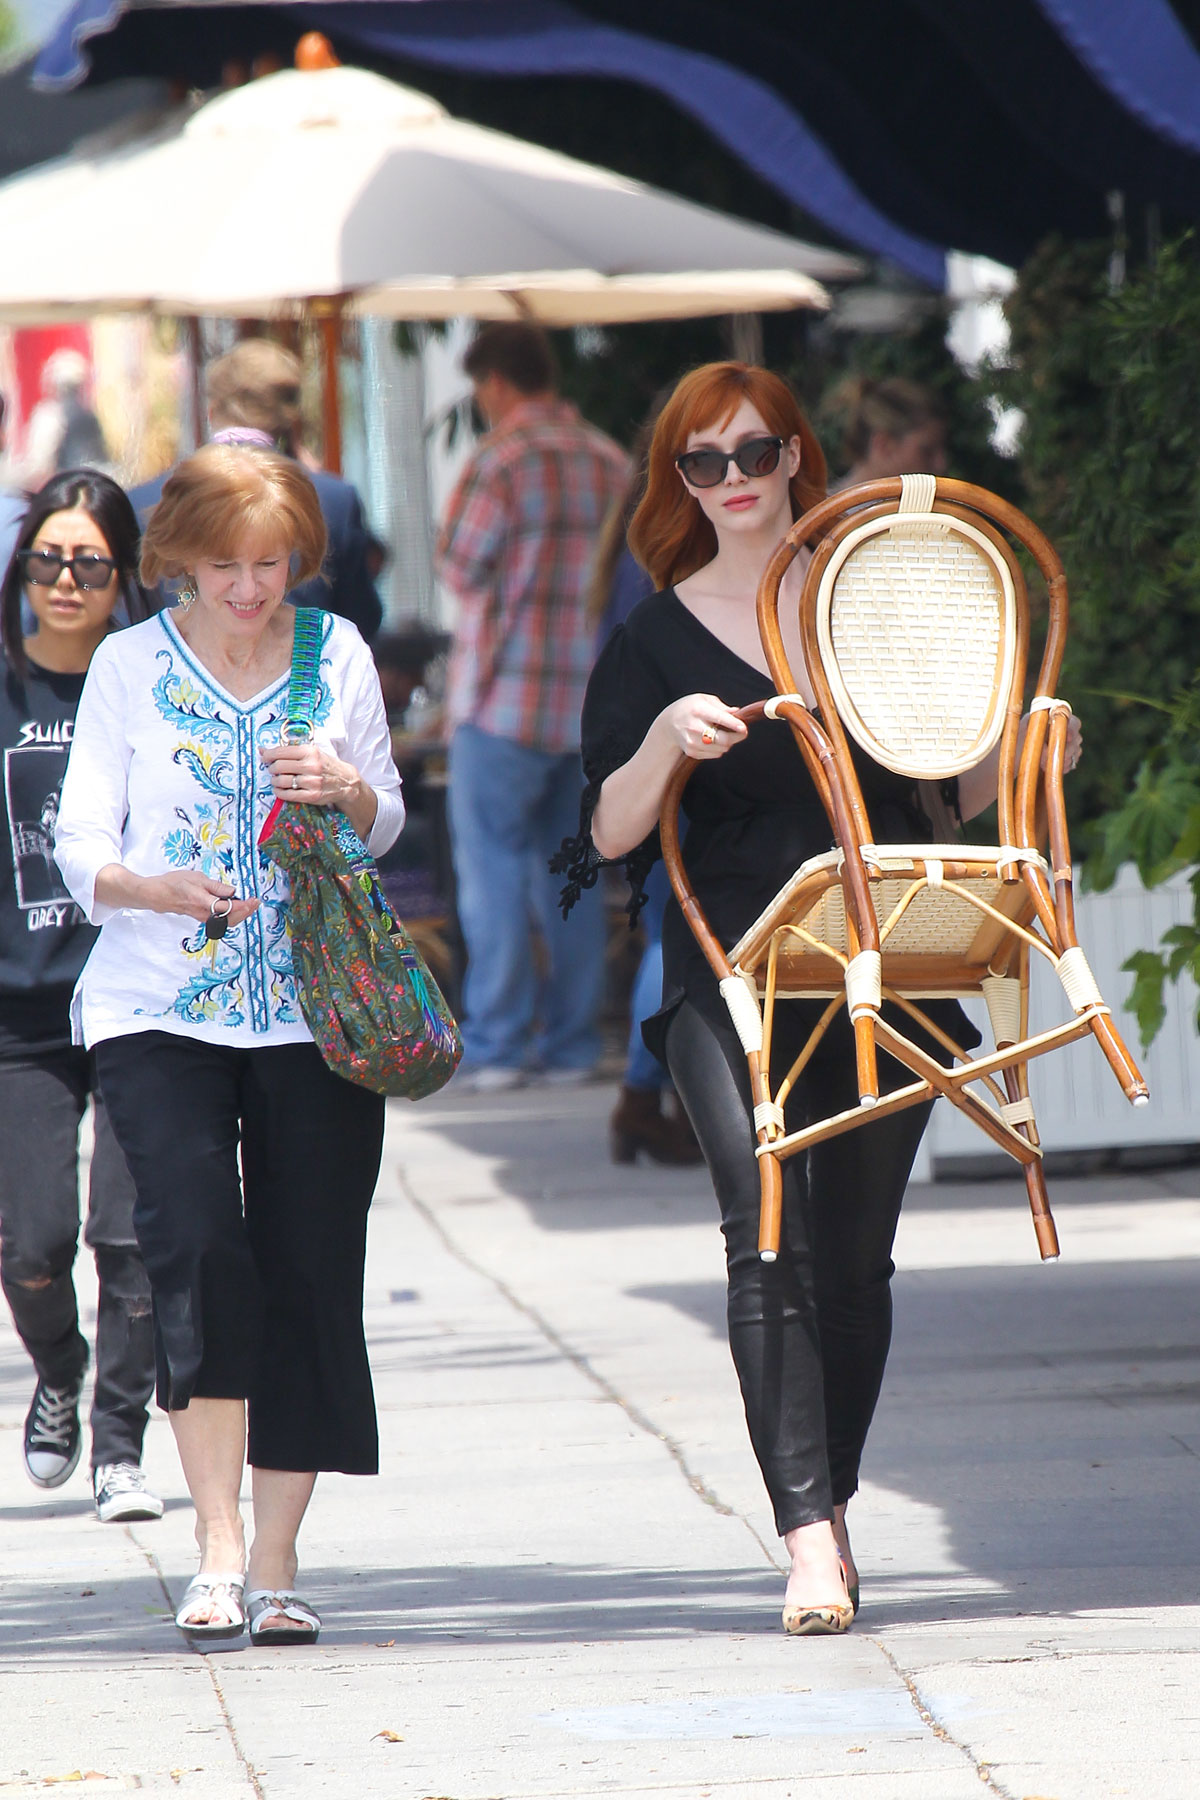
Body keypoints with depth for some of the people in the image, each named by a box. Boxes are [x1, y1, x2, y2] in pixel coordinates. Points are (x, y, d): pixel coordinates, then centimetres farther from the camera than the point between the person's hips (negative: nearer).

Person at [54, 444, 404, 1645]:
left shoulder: (338, 655, 8)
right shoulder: (130, 667, 3)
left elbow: (385, 829, 17)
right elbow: (81, 849, 1)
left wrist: (349, 790, -7)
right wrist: (161, 889, -20)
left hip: (313, 1009, 2)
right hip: (159, 1008, -2)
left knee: (310, 1273, 0)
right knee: (199, 1246, -19)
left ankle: (275, 1563, 9)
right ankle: (218, 1551, -16)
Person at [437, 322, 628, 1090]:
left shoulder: (504, 457, -11)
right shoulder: (612, 462, 7)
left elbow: (461, 567, -7)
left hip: (506, 694, -6)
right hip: (591, 698, 6)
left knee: (493, 871, 0)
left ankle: (497, 1045, -3)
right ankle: (572, 1041, 12)